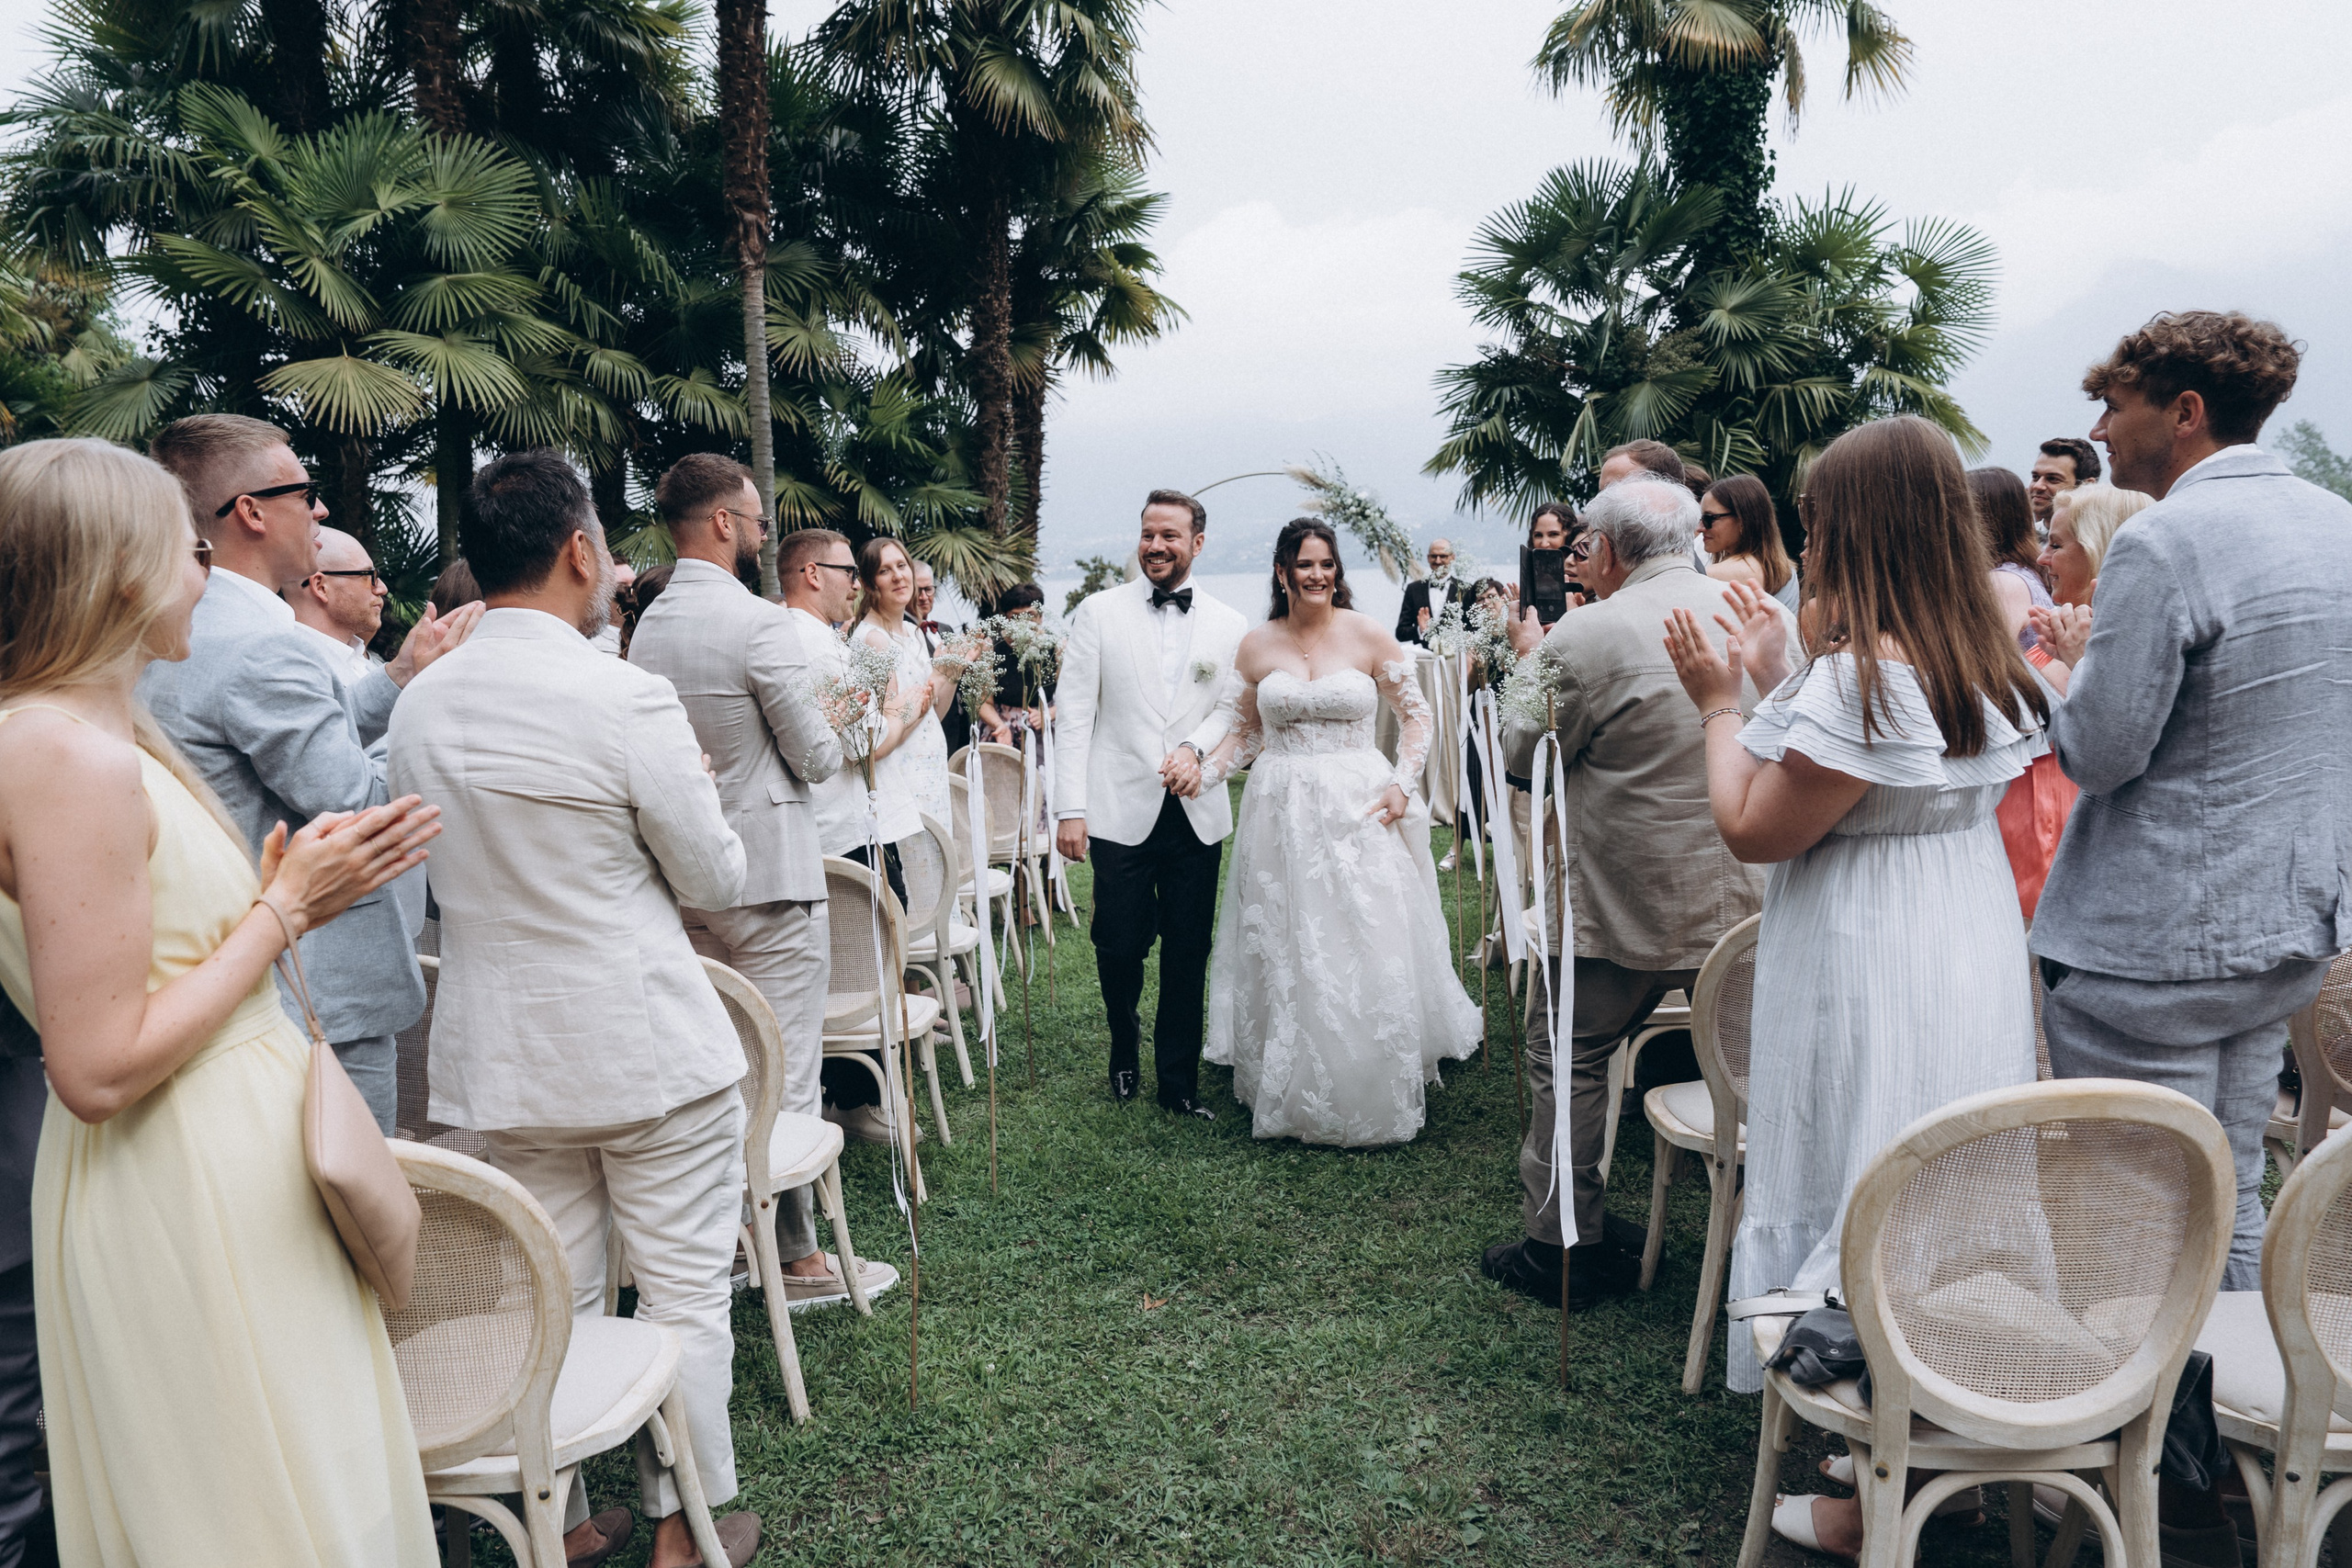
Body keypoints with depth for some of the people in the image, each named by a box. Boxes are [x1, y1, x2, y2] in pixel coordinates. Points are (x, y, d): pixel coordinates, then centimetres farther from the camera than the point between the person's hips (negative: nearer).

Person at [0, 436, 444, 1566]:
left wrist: (291, 893, 3)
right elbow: (98, 1070, -22)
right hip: (180, 1188, -10)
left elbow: (176, 954, 11)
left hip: (234, 1153, 10)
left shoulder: (109, 733, 9)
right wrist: (285, 907, -16)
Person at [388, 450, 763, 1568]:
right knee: (684, 1294, 10)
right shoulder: (626, 698, -18)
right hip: (649, 1049, -5)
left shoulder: (418, 706, 2)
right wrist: (694, 785, 8)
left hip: (501, 1056, 6)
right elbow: (716, 880, -9)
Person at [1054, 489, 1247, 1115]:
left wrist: (1196, 749, -12)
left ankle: (1179, 1081, 22)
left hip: (1197, 813, 2)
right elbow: (1072, 713, -1)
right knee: (1120, 946, 2)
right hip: (1122, 809, -1)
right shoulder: (1099, 611, 1)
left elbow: (1235, 710, 9)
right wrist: (1070, 808, -7)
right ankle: (1125, 1047, 33)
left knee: (1188, 955, 6)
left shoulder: (1228, 625, 8)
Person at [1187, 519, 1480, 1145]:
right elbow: (1242, 733, 11)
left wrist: (1402, 784, -6)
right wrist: (1203, 773, -5)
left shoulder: (1368, 636, -1)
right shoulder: (1256, 647, 4)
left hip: (1359, 809, -1)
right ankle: (1295, 1097, 21)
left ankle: (1373, 1100, 16)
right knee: (1286, 959, 6)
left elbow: (1415, 715, 5)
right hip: (1282, 816, 2)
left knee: (1368, 954, -1)